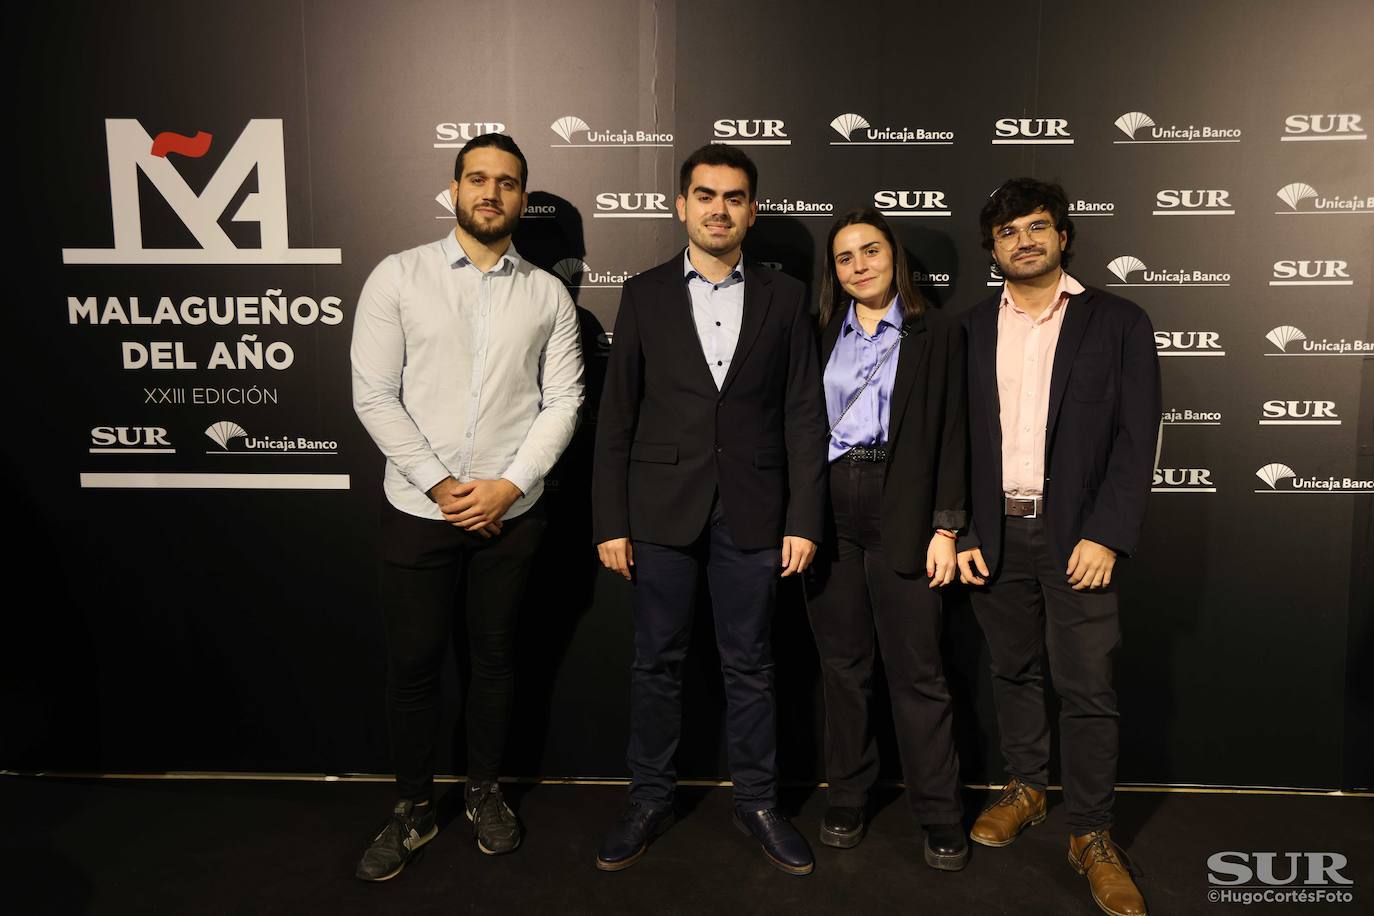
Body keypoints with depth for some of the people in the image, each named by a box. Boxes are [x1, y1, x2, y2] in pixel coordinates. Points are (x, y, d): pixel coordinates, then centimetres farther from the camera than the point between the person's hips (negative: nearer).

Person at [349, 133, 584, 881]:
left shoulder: (548, 294, 2)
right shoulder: (398, 277, -2)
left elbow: (562, 401, -1)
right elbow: (373, 395, -6)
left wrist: (508, 485, -11)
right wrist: (439, 483, -12)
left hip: (511, 513, 1)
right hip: (418, 511, -1)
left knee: (494, 658, 14)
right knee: (412, 664, 9)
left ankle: (483, 792, 34)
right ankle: (413, 809, 27)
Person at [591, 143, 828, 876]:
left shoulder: (783, 298, 5)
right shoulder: (644, 294, 4)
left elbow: (804, 416, 2)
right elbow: (616, 416, 2)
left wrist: (803, 521, -4)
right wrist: (610, 522, -2)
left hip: (752, 511, 0)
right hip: (662, 507, 0)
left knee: (748, 664, 10)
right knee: (657, 661, 10)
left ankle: (757, 801, 26)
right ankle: (649, 800, 26)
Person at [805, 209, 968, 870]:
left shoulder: (938, 334, 4)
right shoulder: (819, 336, 11)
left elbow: (950, 436, 1)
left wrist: (946, 528, -6)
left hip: (902, 513, -2)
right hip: (826, 511, 3)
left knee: (917, 672, 0)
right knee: (842, 665, 10)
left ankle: (941, 817, 14)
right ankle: (846, 798, 24)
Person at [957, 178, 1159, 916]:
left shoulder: (1117, 322, 1)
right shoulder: (970, 328, 8)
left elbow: (1137, 438, -3)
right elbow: (954, 439, 7)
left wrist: (1105, 535, -12)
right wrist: (960, 533, 0)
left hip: (1076, 532, -2)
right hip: (995, 530, 3)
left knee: (1087, 687, 1)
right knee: (1013, 669, 14)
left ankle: (1091, 834, 15)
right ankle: (1024, 788, 33)